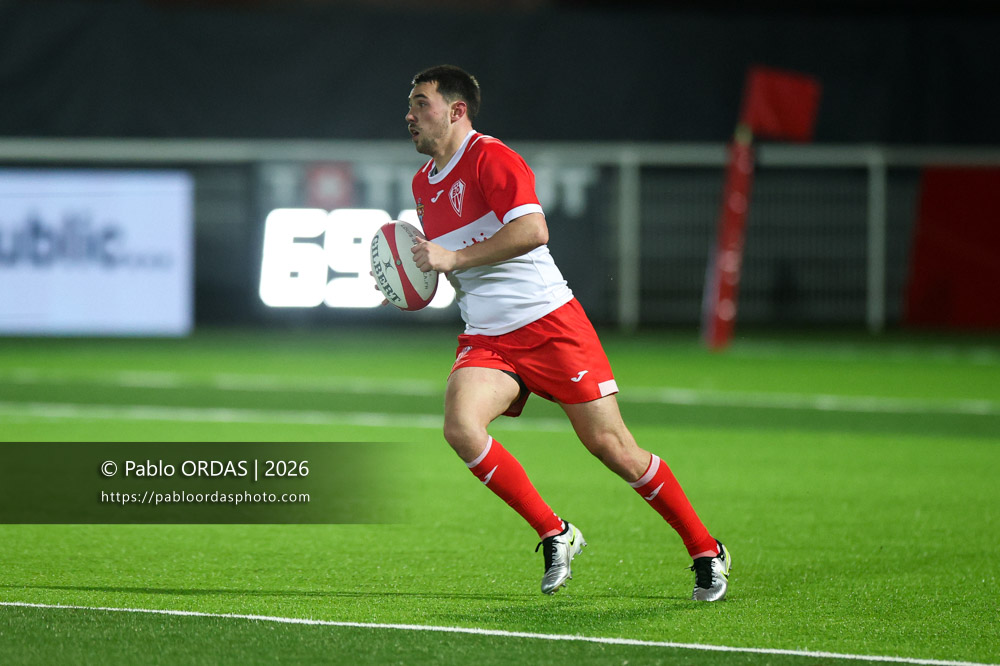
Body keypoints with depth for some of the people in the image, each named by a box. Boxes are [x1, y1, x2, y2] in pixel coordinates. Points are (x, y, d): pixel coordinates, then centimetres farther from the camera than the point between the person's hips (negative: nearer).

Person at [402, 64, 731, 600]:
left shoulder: (489, 157, -11)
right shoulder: (423, 183, 15)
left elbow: (532, 230, -25)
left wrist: (453, 258, -23)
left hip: (549, 324, -6)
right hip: (485, 342, 6)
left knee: (611, 446, -6)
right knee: (460, 427, -22)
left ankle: (705, 551, 12)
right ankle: (554, 535, -6)